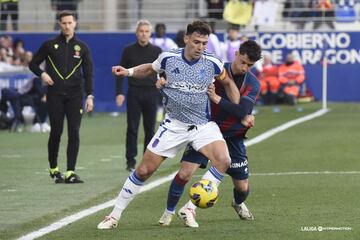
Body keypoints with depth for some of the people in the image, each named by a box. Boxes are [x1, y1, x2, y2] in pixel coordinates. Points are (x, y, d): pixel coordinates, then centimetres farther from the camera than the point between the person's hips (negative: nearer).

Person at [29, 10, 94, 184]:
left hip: (75, 95, 1)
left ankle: (70, 172, -7)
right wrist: (42, 74, -7)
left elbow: (88, 73, 8)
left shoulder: (82, 47, 8)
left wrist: (90, 96, -2)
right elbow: (33, 63, 13)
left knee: (74, 133, -8)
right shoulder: (50, 45, 5)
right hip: (55, 95, -1)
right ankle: (53, 169, 18)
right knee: (56, 132, 0)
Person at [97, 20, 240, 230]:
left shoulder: (212, 63, -9)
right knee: (144, 171, 0)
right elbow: (149, 69, 14)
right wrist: (129, 71, -3)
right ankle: (115, 216, 16)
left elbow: (228, 83, 10)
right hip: (174, 124, 0)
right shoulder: (168, 58, -8)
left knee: (223, 160, -26)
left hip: (203, 125, 0)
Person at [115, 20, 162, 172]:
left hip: (151, 92, 1)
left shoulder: (156, 51, 5)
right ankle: (131, 161, 1)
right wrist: (119, 93, -3)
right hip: (134, 92, -1)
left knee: (150, 129, 4)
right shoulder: (129, 51, 4)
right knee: (132, 128, -2)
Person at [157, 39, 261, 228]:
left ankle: (238, 204, 47)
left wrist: (216, 98, -30)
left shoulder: (253, 84, -8)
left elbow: (242, 111, -23)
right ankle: (169, 212, 3)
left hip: (233, 137, 2)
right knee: (185, 173, -19)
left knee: (242, 187, 9)